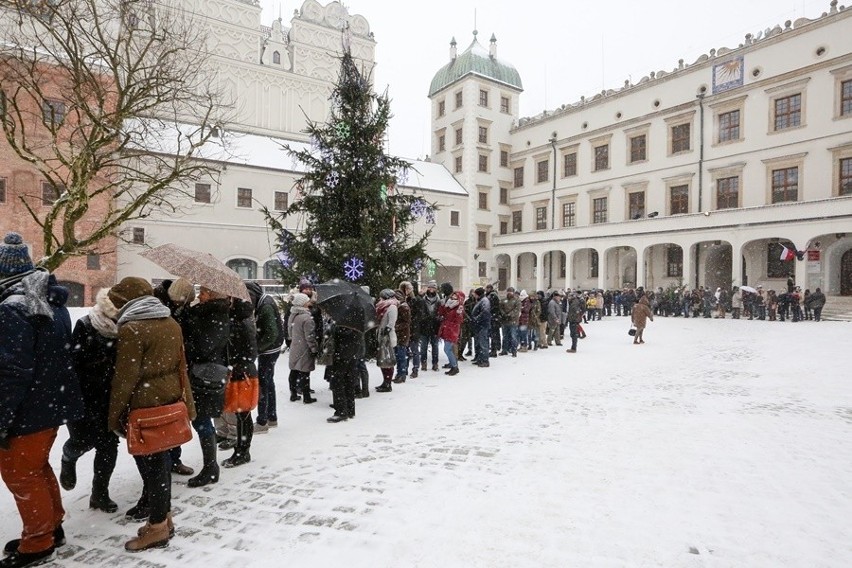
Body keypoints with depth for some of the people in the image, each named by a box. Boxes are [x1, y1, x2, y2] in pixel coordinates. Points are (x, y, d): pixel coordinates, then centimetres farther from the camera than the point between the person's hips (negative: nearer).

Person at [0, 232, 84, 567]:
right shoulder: (53, 302, 8)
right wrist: (46, 399, 22)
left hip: (28, 412, -9)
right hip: (52, 402, 9)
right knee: (37, 468, 22)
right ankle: (52, 527, 35)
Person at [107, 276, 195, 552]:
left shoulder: (131, 330, -15)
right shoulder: (172, 324, 7)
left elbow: (125, 378, -15)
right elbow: (181, 365, 12)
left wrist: (114, 414, -4)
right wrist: (185, 400, 19)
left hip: (144, 406, -7)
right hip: (169, 400, 7)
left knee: (149, 462, 3)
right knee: (160, 459, 17)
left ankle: (158, 527, 15)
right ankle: (165, 517, 29)